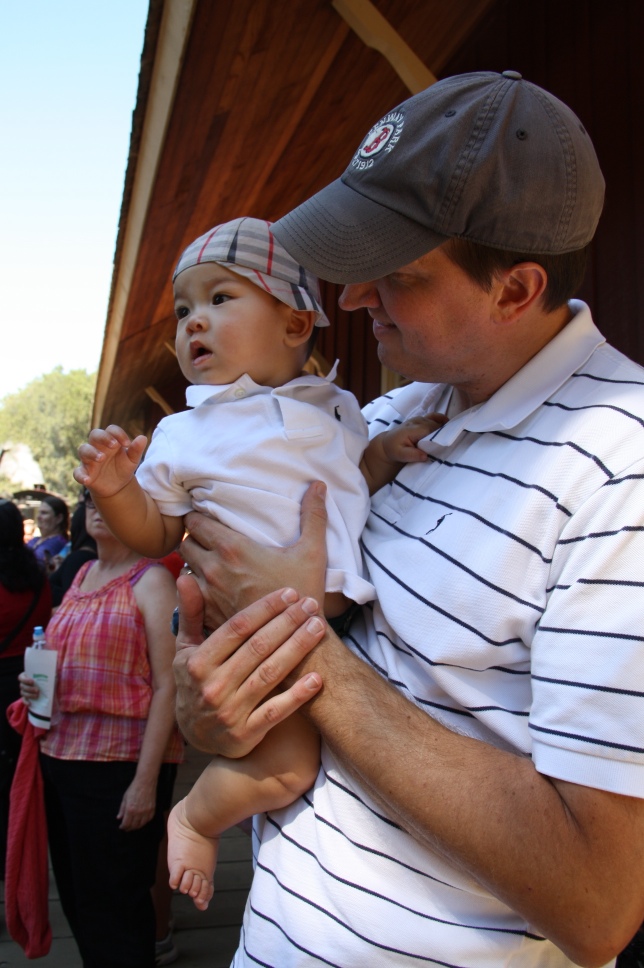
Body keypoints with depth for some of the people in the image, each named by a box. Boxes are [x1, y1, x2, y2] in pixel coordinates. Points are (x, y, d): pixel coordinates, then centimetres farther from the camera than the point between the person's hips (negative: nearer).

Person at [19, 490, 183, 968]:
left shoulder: (151, 581, -9)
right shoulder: (82, 576, 13)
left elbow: (168, 686, -14)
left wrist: (146, 781, -18)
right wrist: (37, 683, 4)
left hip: (120, 763, -7)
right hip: (60, 754, 7)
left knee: (111, 911, 3)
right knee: (77, 901, 16)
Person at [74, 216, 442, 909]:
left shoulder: (337, 410, 9)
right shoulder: (184, 436, 3)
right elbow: (154, 534, 8)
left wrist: (383, 455, -1)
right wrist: (115, 489, -11)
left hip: (348, 616, 4)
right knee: (285, 765, -16)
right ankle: (195, 819, 15)